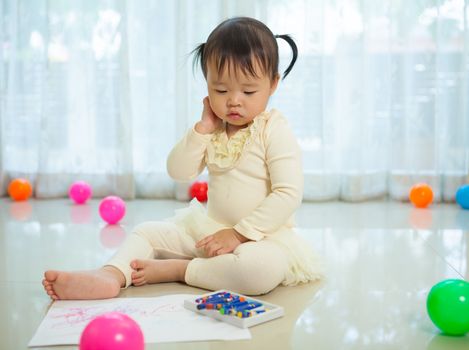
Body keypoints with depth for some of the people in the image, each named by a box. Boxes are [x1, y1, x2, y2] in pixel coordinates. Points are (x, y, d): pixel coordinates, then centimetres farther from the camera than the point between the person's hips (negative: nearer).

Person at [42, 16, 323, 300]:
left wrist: (240, 233, -21)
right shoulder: (213, 129, 6)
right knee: (147, 232, -1)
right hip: (211, 227, 6)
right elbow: (179, 172, -3)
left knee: (264, 268, -39)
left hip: (263, 234, -6)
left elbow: (289, 194, -19)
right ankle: (112, 275, -26)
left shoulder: (275, 131, -12)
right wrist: (204, 127, -13)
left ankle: (174, 270, -28)